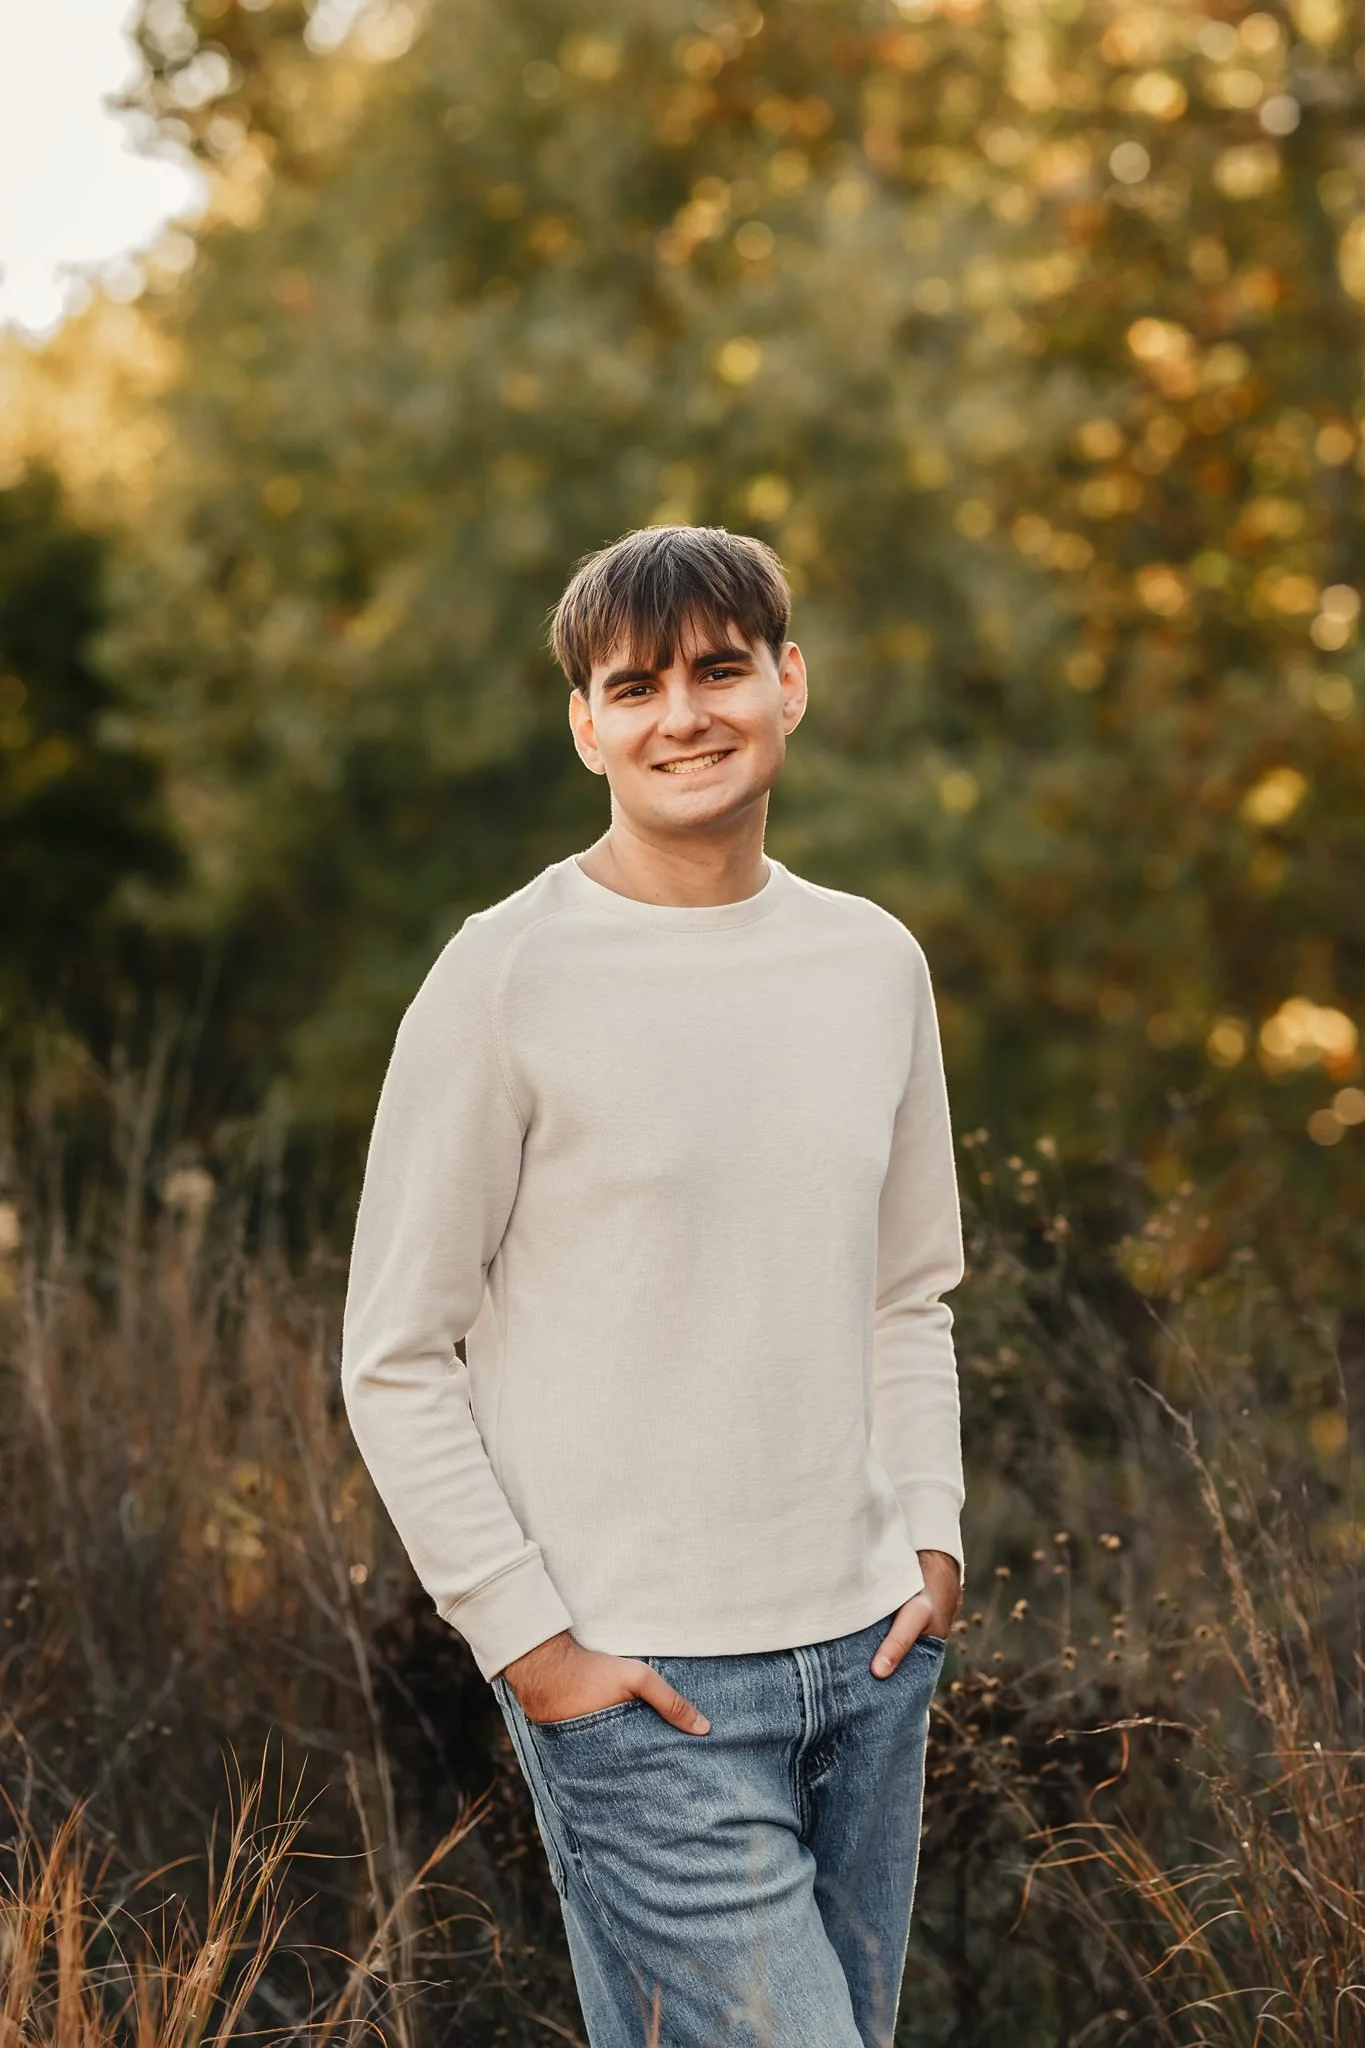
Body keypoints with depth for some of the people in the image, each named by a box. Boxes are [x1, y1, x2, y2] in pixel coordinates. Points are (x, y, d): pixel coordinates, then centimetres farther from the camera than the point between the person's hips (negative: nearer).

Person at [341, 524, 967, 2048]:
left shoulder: (875, 962, 9)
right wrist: (532, 1643, -10)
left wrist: (932, 1538, 7)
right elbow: (395, 1362, -6)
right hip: (641, 1689, -6)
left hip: (869, 1661, 6)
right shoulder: (508, 978, -8)